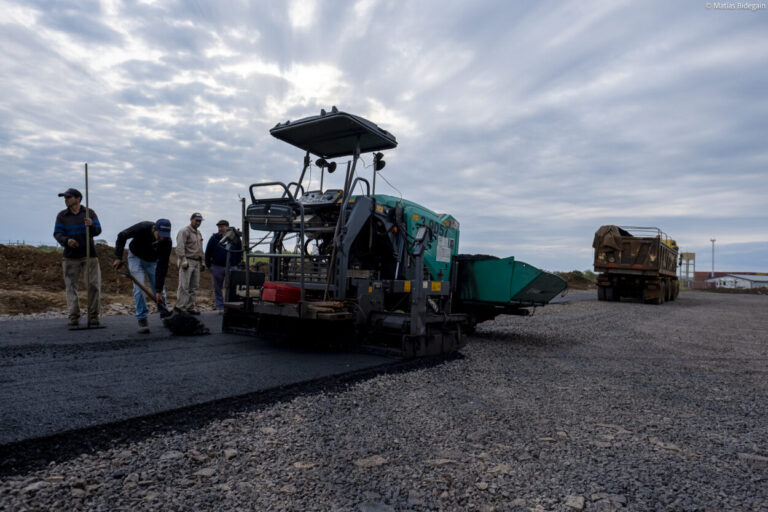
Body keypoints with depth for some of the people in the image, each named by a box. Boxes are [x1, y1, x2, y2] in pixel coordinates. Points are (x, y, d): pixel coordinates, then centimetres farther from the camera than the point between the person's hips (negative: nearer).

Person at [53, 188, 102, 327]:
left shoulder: (89, 213, 6)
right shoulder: (62, 215, 9)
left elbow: (98, 231, -2)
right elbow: (57, 233, 1)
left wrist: (91, 225, -24)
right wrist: (66, 240, -20)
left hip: (89, 255, -1)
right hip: (70, 257, 1)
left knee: (94, 285, -6)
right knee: (71, 286, 0)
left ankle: (93, 317, 0)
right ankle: (73, 317, 5)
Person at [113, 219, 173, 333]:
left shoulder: (167, 242, -30)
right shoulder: (143, 228, -35)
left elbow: (162, 266, -27)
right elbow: (122, 236, -18)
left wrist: (159, 290, -27)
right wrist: (118, 257, -21)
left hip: (152, 260, 2)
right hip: (136, 257, -1)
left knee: (159, 288, 0)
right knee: (138, 287, -13)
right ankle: (142, 319, -6)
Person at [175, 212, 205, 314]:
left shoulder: (199, 233, 22)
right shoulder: (184, 231, -5)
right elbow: (180, 247, -15)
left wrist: (202, 262, 22)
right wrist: (183, 260, -21)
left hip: (196, 262, 8)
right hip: (187, 262, -8)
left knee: (194, 286, 7)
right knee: (184, 286, -9)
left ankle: (190, 307, 13)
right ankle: (180, 307, -5)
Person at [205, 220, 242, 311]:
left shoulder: (235, 238, 4)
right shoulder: (214, 238, 3)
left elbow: (240, 252, 11)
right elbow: (208, 252, 7)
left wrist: (237, 264, 6)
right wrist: (209, 265, 3)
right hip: (217, 267, 1)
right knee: (217, 289, 6)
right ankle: (220, 308, 15)